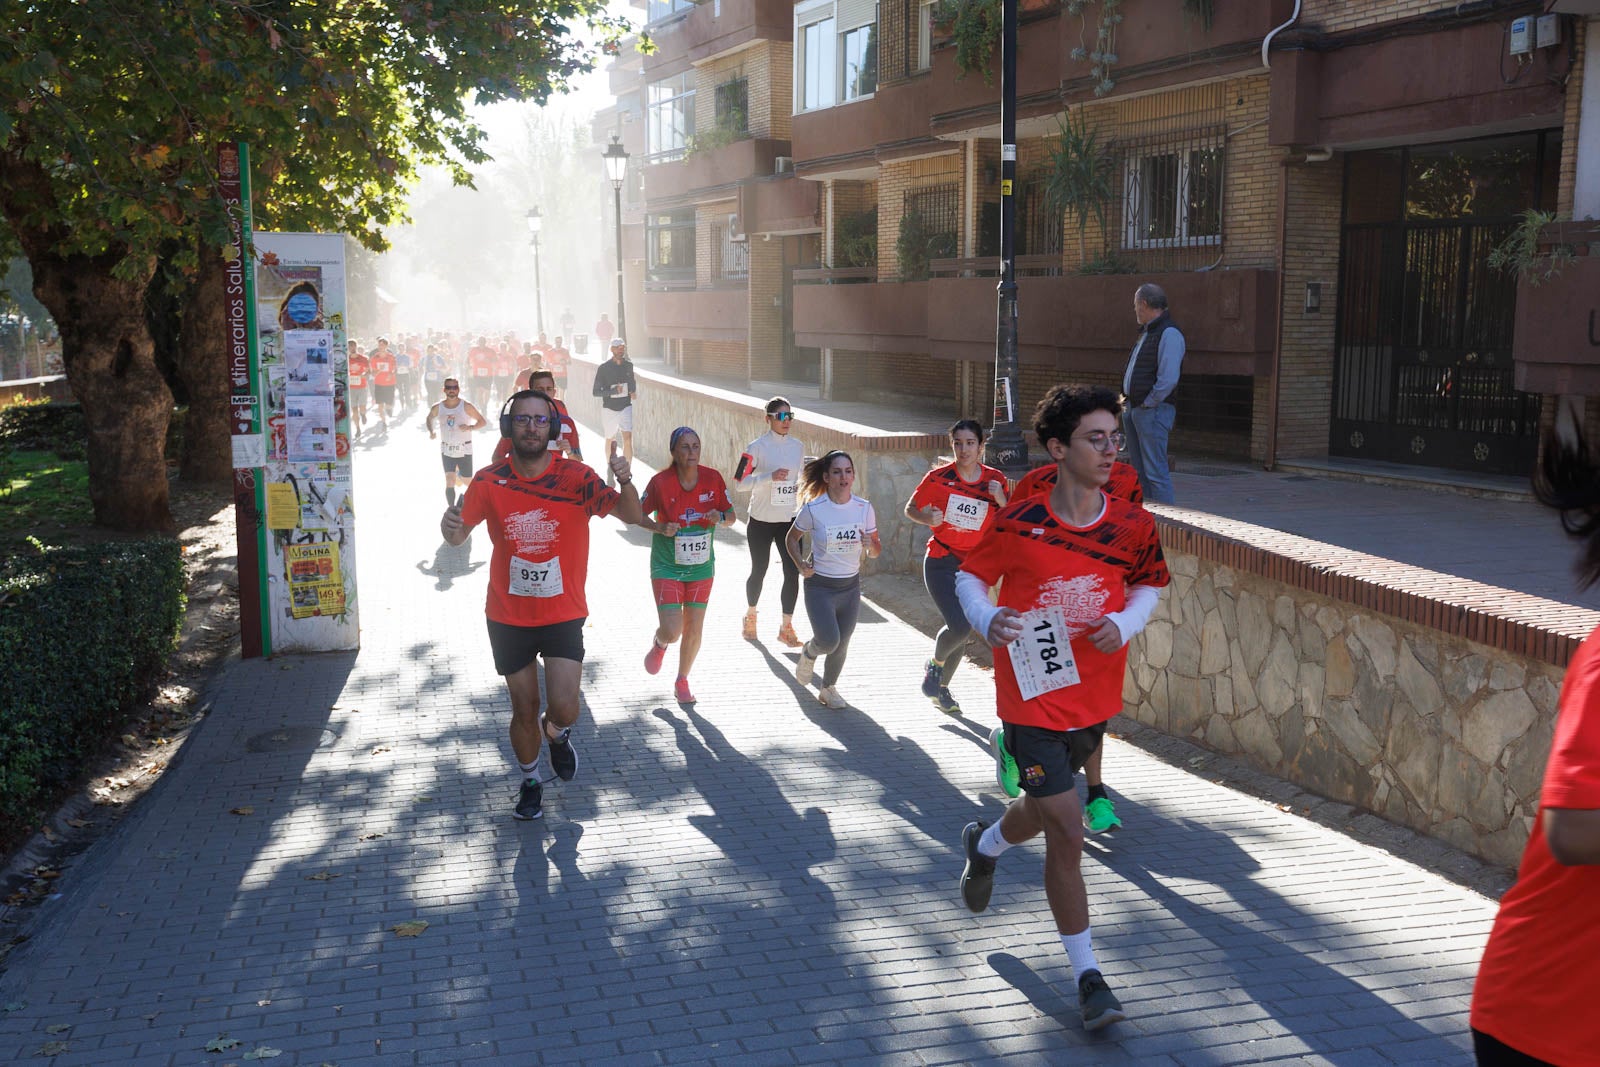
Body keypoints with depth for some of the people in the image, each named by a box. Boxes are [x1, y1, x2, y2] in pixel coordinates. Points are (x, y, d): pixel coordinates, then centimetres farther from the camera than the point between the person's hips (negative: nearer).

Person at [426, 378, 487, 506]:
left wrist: (470, 427, -25)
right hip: (447, 450, 1)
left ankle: (460, 476, 49)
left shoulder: (466, 406, -12)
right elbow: (429, 419, 16)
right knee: (449, 482, -12)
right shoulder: (437, 408, -5)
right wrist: (431, 431, -4)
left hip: (464, 449, -1)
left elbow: (483, 421, -6)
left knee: (467, 482, 11)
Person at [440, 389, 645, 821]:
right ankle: (531, 783, 38)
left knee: (563, 707, -12)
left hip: (563, 614, -1)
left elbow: (633, 516, -16)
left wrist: (625, 482, -39)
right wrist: (450, 527, -28)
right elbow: (460, 533, -3)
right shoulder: (490, 481, -6)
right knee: (524, 710, 12)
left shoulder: (575, 477, -11)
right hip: (508, 617, 1)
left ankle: (558, 735, 27)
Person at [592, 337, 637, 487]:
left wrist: (633, 391, -1)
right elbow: (596, 392, -10)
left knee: (628, 439, -14)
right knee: (610, 440, 12)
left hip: (626, 407, 1)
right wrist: (613, 391, -24)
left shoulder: (629, 365, 2)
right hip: (609, 408, -1)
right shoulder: (603, 368, -9)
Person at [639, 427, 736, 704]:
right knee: (672, 630, -11)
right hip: (667, 567, -3)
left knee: (694, 631, 7)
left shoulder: (713, 479, -8)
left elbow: (731, 515, 4)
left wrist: (720, 517, -19)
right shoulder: (660, 482, -15)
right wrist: (660, 527, -20)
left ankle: (682, 682, 32)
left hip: (701, 567, 3)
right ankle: (659, 644, 28)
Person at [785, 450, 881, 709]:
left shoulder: (864, 508, -4)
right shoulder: (813, 509, -12)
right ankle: (809, 652, 19)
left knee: (842, 645, 9)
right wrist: (800, 564, -11)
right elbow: (792, 538, 5)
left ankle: (829, 688, 35)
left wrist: (871, 544, -19)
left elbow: (876, 552, 4)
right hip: (820, 586, -3)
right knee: (829, 641, -17)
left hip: (851, 586, 3)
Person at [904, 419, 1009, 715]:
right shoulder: (939, 477, -8)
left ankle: (942, 687, 33)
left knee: (963, 632, 10)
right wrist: (927, 518, -18)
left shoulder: (995, 480, -1)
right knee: (959, 626, -19)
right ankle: (935, 665, 13)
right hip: (941, 563, -4)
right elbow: (911, 509, 3)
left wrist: (1001, 500, -16)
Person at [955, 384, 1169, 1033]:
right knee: (1067, 835, -6)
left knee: (1043, 810, 24)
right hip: (1033, 700, -4)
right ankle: (1087, 975, 8)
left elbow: (1148, 585, 10)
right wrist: (987, 619, -22)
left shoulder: (1132, 526, -6)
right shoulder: (1018, 523, -15)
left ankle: (984, 844, 60)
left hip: (1095, 699, 5)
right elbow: (970, 576, -1)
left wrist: (1125, 623, -11)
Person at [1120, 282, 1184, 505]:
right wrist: (1130, 403, 13)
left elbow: (1169, 378, -22)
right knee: (1140, 470, 14)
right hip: (1133, 409, 10)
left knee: (1156, 472, -9)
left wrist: (1148, 403, -14)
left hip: (1152, 411, -10)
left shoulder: (1169, 334, -14)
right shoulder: (1145, 332, 18)